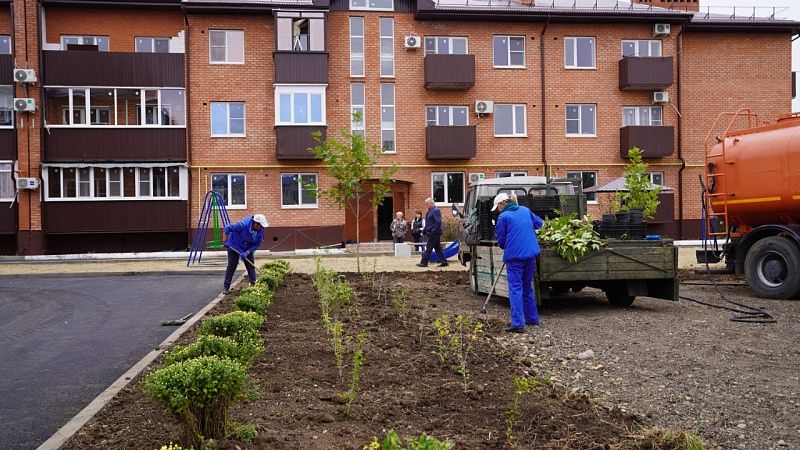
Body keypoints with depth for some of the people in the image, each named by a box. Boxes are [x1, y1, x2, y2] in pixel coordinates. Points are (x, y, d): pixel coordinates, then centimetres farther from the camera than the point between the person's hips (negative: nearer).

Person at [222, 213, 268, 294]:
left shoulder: (260, 231, -19)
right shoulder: (243, 225, -35)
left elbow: (257, 244, -13)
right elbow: (227, 228, -26)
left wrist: (247, 253, -23)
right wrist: (225, 241, -22)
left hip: (248, 248, 4)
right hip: (234, 246, -4)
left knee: (251, 265, 2)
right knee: (231, 266, -4)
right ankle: (226, 287, 2)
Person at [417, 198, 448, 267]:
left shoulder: (435, 210, -14)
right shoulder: (430, 210, 16)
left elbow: (438, 222, -23)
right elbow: (428, 223, 25)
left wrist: (433, 231, -24)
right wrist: (424, 230, 16)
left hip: (434, 233, -10)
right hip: (432, 233, 10)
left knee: (429, 248, -4)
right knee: (438, 248, 11)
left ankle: (424, 262, 1)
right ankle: (444, 262, 14)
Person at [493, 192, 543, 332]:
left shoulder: (503, 217, -8)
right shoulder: (525, 210, 10)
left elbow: (501, 241, -2)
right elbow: (539, 223, 25)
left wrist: (505, 247, 18)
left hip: (514, 255, -6)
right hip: (531, 253, 6)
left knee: (515, 289, -6)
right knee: (527, 286, 20)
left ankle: (517, 323, -13)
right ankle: (532, 318, 27)